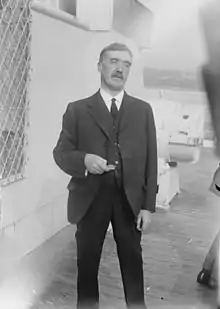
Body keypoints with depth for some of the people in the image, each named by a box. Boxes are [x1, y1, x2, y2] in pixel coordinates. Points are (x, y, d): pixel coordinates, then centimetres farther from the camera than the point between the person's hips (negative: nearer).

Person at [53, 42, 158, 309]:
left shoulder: (143, 110, 6)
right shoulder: (77, 109, 1)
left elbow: (150, 159, 4)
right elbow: (60, 152, 1)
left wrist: (148, 205, -2)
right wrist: (84, 159, -22)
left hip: (130, 198, 1)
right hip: (90, 197, -1)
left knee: (132, 262, 14)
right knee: (87, 263, 12)